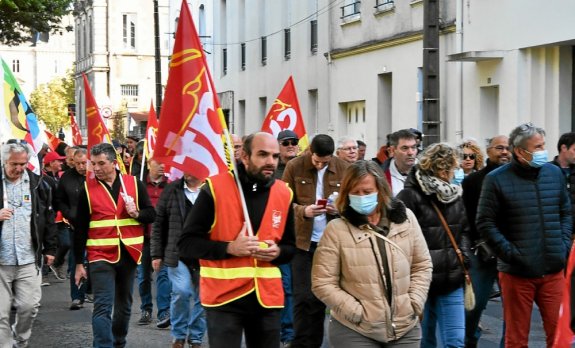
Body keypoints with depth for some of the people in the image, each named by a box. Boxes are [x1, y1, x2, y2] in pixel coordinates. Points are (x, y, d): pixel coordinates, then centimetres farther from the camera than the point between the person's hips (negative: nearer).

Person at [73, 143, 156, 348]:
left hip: (129, 254, 3)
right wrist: (79, 263, 0)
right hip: (100, 256, -3)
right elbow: (80, 229, 1)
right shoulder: (87, 189, -2)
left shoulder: (134, 184, 1)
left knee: (124, 305, 16)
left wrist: (137, 213, -16)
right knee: (103, 307, -12)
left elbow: (151, 215, 7)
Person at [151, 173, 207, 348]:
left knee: (201, 298, 6)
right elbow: (159, 225, 7)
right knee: (181, 291, -14)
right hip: (177, 254, 0)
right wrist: (157, 254, 4)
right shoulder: (171, 190, 5)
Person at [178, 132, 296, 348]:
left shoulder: (284, 194, 5)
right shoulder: (215, 188, -9)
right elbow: (186, 243, -7)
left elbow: (291, 246, 17)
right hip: (224, 298, -4)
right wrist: (229, 248, -20)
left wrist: (277, 252, -6)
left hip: (267, 297, 4)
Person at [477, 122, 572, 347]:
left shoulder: (554, 173, 7)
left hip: (553, 271, 3)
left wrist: (564, 245, 4)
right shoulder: (497, 180, -6)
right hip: (517, 273, -3)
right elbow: (485, 223, -6)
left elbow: (566, 212, 17)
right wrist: (510, 253, -13)